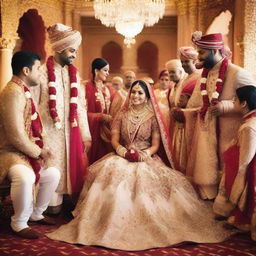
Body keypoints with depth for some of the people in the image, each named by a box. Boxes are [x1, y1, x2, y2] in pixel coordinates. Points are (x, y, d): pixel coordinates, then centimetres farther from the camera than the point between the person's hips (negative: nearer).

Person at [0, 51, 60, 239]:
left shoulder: (23, 91, 11)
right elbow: (16, 136, -26)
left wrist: (41, 148, 1)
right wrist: (39, 152, -13)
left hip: (27, 152, 11)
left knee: (53, 173, 16)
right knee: (25, 177, -37)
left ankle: (36, 214, 31)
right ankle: (19, 223, -13)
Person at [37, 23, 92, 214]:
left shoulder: (74, 73, 9)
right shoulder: (42, 72, -7)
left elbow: (81, 106, 9)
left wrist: (86, 135, 7)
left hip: (72, 132, 5)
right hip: (50, 132, -4)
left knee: (73, 169, 9)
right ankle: (54, 206, 16)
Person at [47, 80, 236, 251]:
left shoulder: (153, 117, 6)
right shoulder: (122, 115, 11)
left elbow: (155, 145, 2)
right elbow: (114, 140, 6)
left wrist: (143, 155, -17)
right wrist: (125, 152, -14)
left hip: (147, 158, -1)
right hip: (123, 157, 1)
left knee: (146, 178, -33)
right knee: (112, 172, -30)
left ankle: (149, 225, -20)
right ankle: (114, 223, -24)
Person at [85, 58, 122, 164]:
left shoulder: (110, 90, 11)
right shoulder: (87, 88, -8)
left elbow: (117, 108, 14)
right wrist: (102, 117, -14)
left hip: (108, 131, 5)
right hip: (94, 130, -5)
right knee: (95, 159, -3)